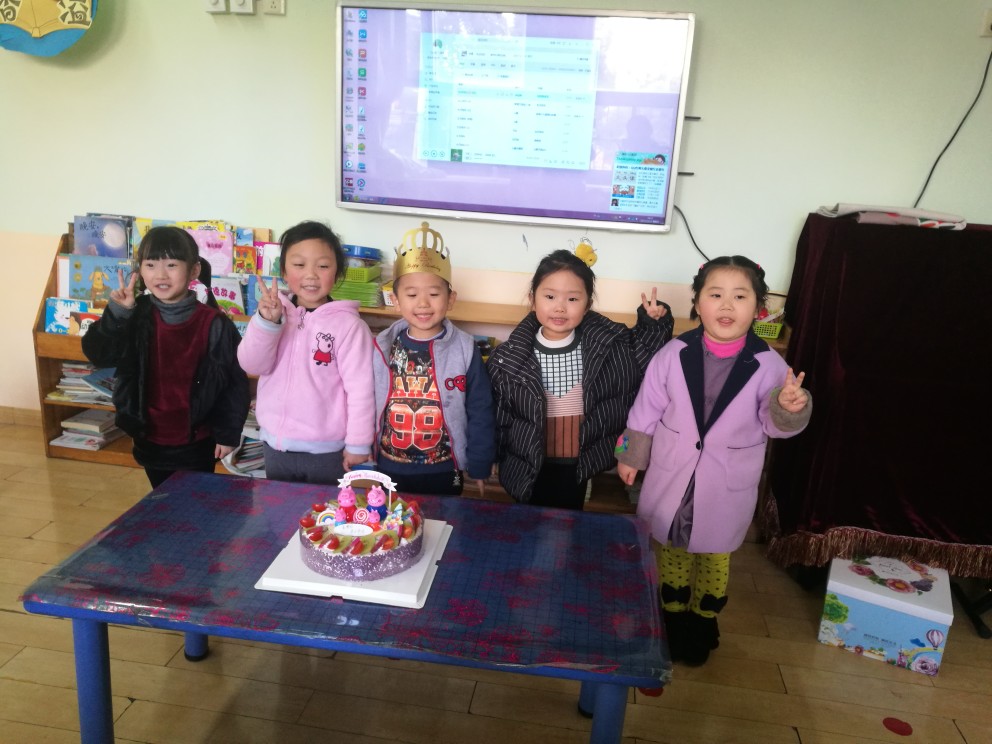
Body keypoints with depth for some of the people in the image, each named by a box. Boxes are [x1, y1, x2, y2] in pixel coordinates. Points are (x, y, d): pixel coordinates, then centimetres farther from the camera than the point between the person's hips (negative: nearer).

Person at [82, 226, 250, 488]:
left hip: (197, 444, -4)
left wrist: (228, 433, -7)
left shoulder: (214, 324, -14)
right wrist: (116, 313, -24)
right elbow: (98, 355, -11)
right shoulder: (135, 317, -4)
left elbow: (235, 382, -9)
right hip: (150, 442, 4)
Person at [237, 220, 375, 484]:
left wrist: (358, 444, -9)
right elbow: (252, 365, -8)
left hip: (327, 451, -4)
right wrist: (267, 322, -24)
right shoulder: (274, 313, -1)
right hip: (275, 445, 5)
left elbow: (360, 388, -12)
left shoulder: (348, 324, -15)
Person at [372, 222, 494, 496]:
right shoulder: (382, 347, -6)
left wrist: (479, 466, -4)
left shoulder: (465, 349, -11)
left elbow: (480, 413, -6)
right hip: (390, 469, 2)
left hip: (443, 471, -2)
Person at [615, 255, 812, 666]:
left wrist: (791, 408, -30)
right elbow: (646, 410, -3)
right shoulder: (673, 354, -14)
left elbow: (776, 425, -8)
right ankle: (672, 613, 45)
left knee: (715, 553, 21)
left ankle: (704, 618, 46)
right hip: (672, 477, 1)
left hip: (727, 486, 0)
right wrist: (631, 456, 5)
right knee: (672, 547, 20)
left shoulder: (768, 365, -16)